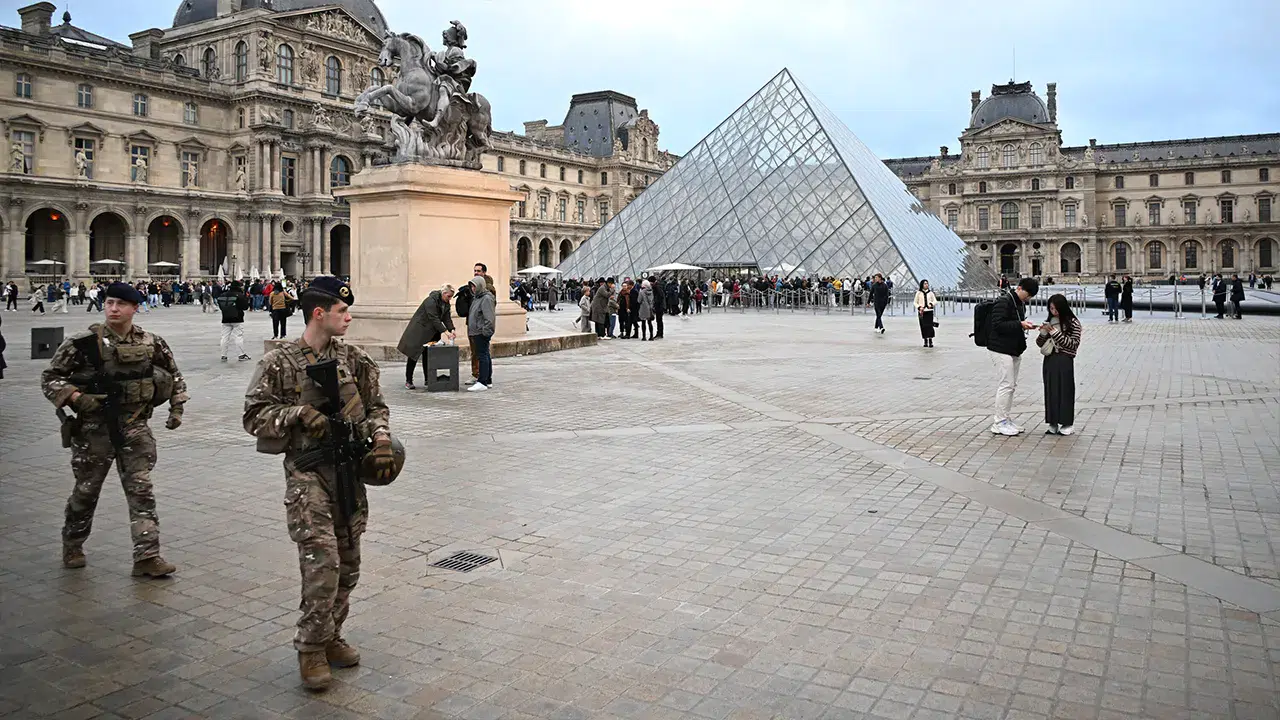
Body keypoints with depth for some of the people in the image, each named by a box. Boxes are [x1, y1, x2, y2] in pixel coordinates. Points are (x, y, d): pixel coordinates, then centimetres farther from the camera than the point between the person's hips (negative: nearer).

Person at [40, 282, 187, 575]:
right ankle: (72, 546, 37)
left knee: (141, 490, -5)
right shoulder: (83, 343, -7)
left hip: (134, 426, 1)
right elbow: (49, 377, -2)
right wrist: (74, 397, -18)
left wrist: (177, 407, 7)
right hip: (94, 427, -1)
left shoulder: (151, 343, 1)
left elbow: (174, 376, 16)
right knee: (86, 491, 13)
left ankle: (147, 556, -3)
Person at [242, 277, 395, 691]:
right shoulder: (280, 363, -4)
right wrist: (299, 412, -17)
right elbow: (254, 416, -3)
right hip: (307, 472, -5)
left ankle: (331, 638, 28)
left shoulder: (354, 360, 7)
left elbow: (376, 407, 13)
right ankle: (311, 649, 4)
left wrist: (381, 439, -5)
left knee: (347, 566, 11)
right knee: (322, 561, -14)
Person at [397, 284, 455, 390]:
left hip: (431, 332, 8)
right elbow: (434, 318, -29)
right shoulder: (431, 301, -23)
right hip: (419, 330, -8)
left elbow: (447, 318, 1)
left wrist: (452, 330, -15)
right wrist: (444, 331, -34)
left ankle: (427, 379, 15)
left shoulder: (446, 303, 4)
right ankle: (408, 381, 2)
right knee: (413, 355, -3)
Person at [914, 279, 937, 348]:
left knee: (929, 325, -9)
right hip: (921, 312, 0)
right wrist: (919, 307, -11)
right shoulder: (919, 293, 4)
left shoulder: (930, 293, 7)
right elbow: (915, 302, 6)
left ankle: (930, 341, -6)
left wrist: (931, 304, -11)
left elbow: (935, 301, 10)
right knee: (923, 326, 0)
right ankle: (925, 341, 11)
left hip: (929, 311, 0)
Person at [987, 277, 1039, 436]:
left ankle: (1005, 419, 20)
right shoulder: (1004, 302, -15)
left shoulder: (1021, 303, 15)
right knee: (1006, 384, -9)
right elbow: (998, 324, -22)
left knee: (1011, 385, 12)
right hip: (1001, 350, -10)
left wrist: (1025, 325, 7)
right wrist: (1020, 324, -23)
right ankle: (999, 423, -2)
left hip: (1014, 350, 10)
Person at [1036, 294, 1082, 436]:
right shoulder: (1048, 322, 11)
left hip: (1064, 362, -5)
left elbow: (1073, 344, -12)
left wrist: (1054, 332, -16)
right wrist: (1043, 333, -7)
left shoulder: (1073, 323, -4)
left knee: (1065, 391, -1)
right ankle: (1053, 424, 13)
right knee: (1050, 391, 6)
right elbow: (1039, 343, 13)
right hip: (1049, 361, 5)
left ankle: (1067, 425, 8)